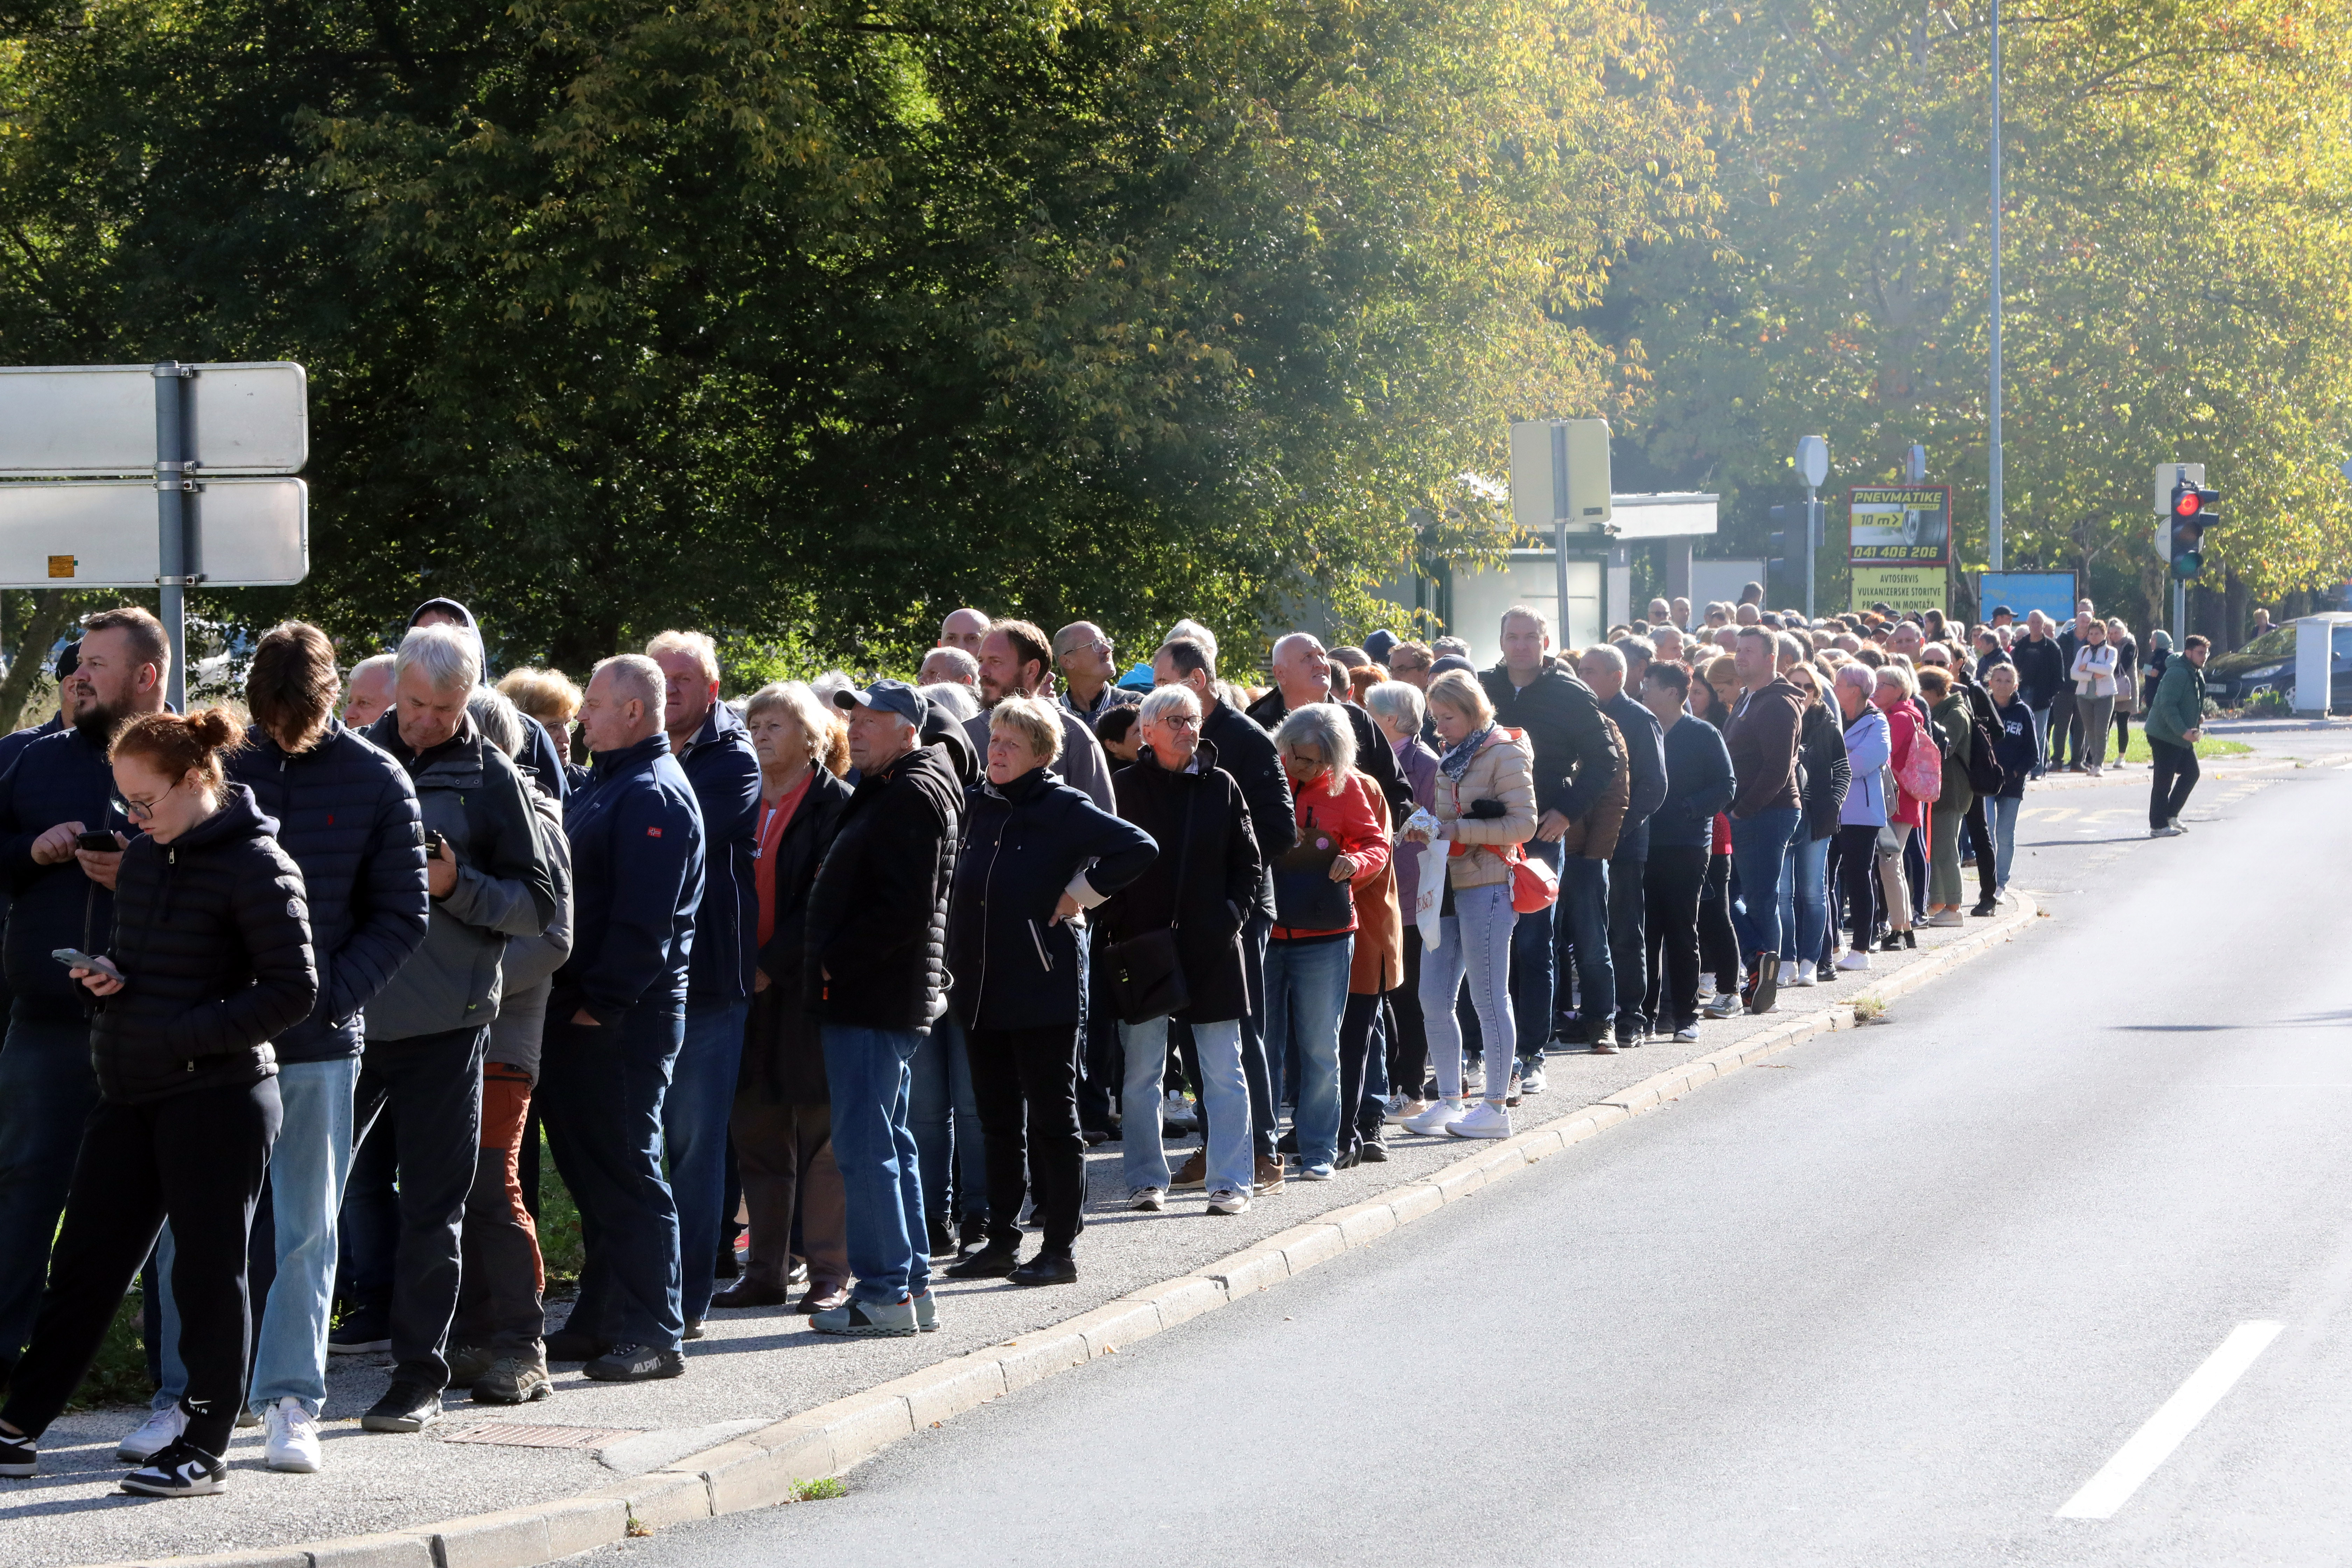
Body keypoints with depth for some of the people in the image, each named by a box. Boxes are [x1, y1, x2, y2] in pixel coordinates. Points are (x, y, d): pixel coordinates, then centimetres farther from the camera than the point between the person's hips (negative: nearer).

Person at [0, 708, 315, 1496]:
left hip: (218, 1098, -7)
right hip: (130, 1097, 7)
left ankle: (204, 1447, 10)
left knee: (208, 1271, 1)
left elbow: (293, 990, -14)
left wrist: (188, 1035, -17)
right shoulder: (142, 856, 11)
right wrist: (107, 973, 1)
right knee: (85, 1261, 9)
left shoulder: (257, 866, -12)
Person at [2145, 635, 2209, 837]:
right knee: (2164, 780, -5)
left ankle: (2170, 815, 24)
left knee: (2191, 773, 14)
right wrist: (2183, 731, -29)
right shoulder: (2178, 674, -21)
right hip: (2164, 735, -10)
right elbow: (2168, 706, -26)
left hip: (2182, 737, 10)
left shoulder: (2197, 674, 12)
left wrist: (2199, 716, 6)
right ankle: (2158, 826, 1)